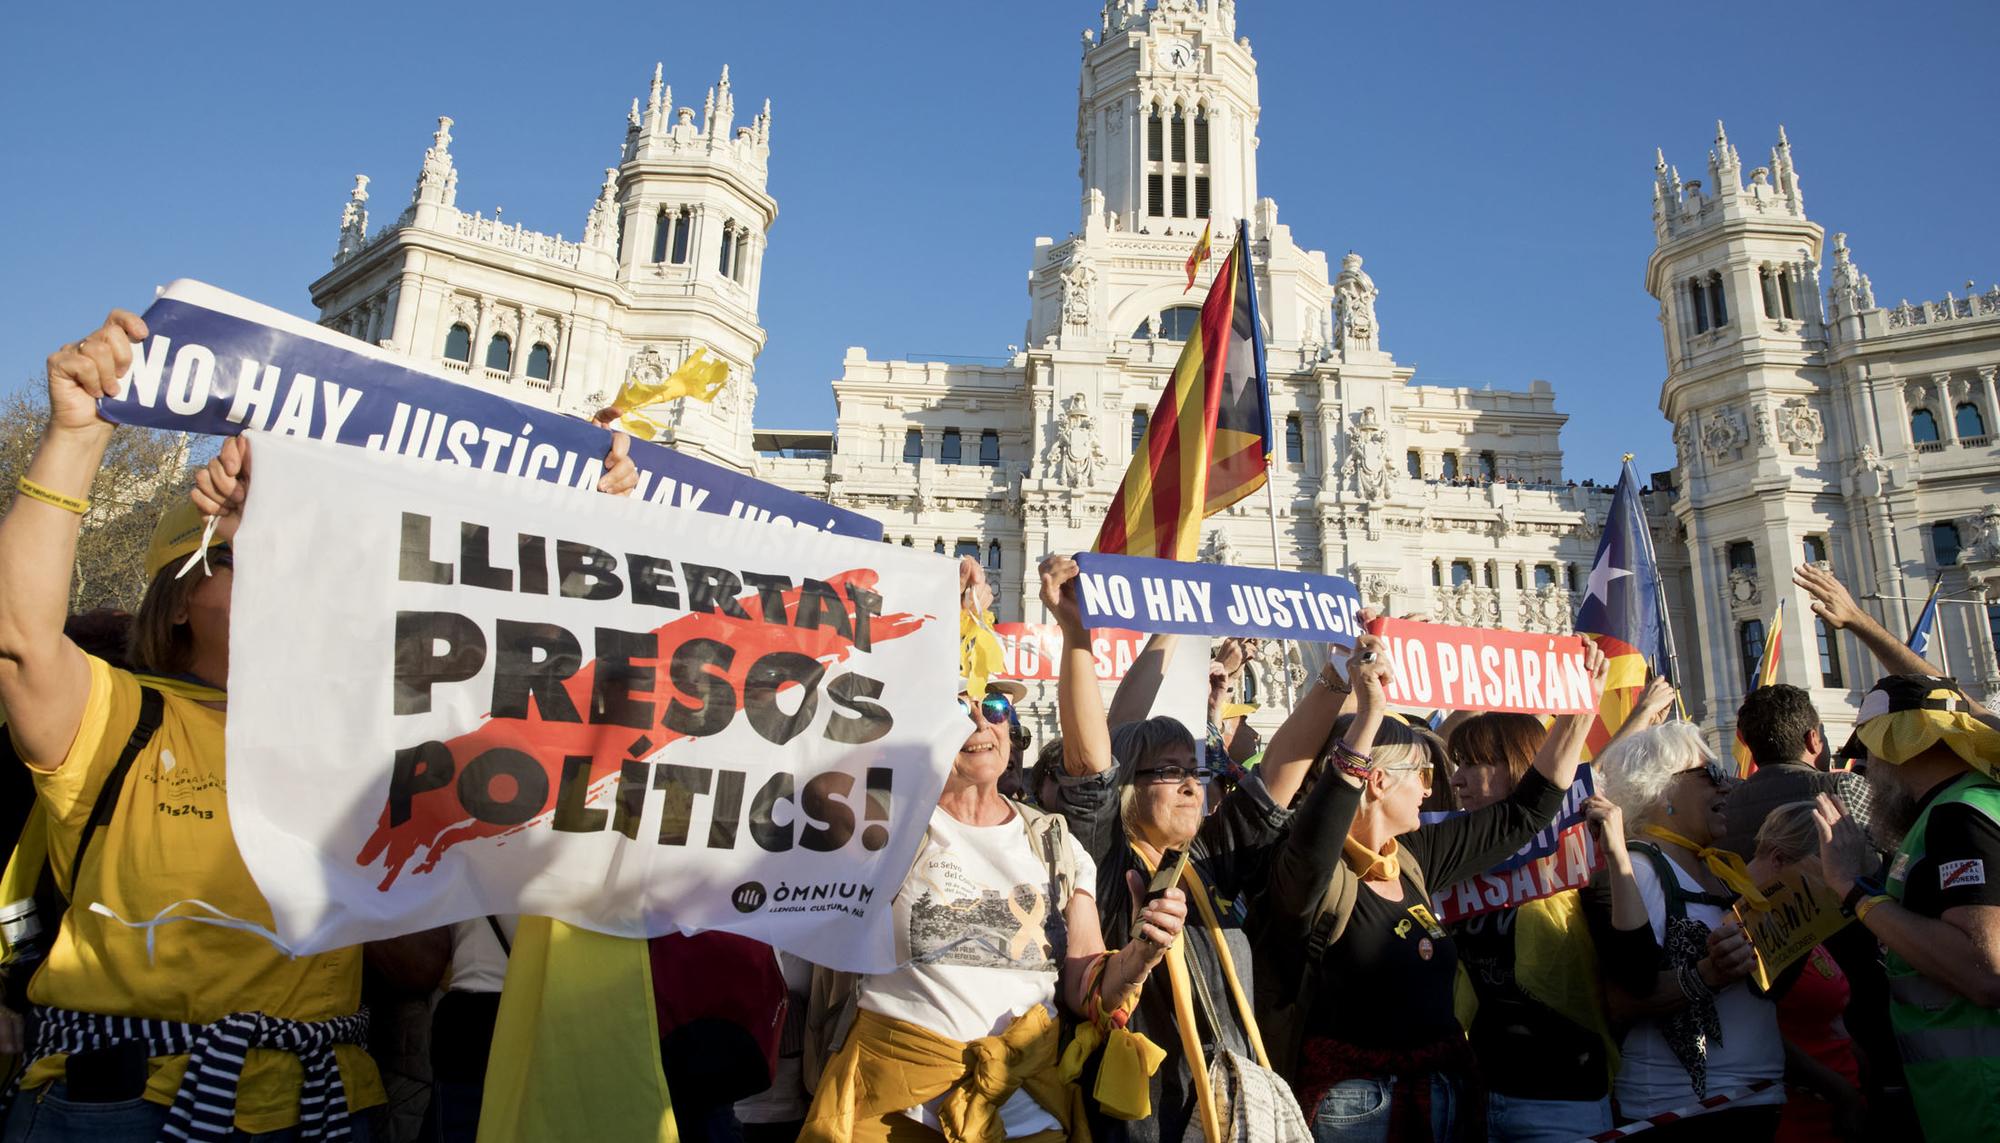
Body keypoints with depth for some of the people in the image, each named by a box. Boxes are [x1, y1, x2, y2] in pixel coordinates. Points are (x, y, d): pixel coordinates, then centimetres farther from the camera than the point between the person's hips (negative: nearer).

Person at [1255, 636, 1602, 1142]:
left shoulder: (1412, 858, 4)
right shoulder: (1317, 877, -18)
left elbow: (1524, 812, 14)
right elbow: (1312, 842, -43)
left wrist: (1581, 707, 14)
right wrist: (1369, 713, -47)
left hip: (1447, 1092, 8)